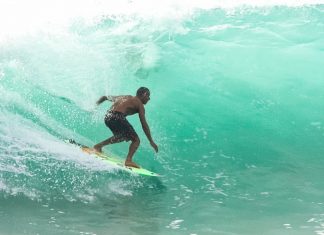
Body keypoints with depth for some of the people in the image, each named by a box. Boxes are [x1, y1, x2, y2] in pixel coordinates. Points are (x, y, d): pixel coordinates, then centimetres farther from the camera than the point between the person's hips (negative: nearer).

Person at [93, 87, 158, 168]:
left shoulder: (125, 97, 28)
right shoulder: (139, 104, 8)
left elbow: (105, 97, 37)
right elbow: (144, 125, 2)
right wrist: (151, 141, 4)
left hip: (107, 117, 8)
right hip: (117, 118, -8)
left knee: (122, 136, 32)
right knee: (136, 140, 2)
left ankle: (99, 145, 30)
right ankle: (128, 160, -16)